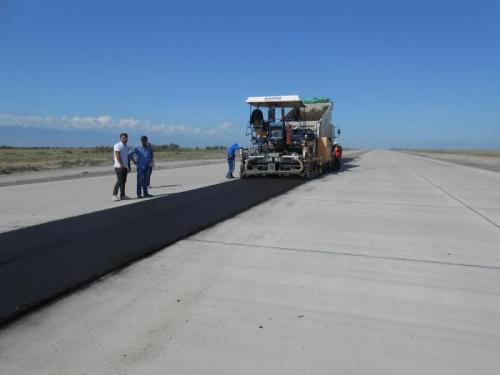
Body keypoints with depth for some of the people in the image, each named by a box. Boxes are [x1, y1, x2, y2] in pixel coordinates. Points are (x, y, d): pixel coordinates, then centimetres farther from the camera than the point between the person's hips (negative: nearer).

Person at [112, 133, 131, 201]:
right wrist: (121, 165, -24)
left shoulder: (127, 147, 17)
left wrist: (129, 166, 16)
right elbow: (117, 156, -17)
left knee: (123, 181, 7)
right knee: (119, 181, -10)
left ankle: (122, 195, 11)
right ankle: (114, 195, -3)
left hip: (125, 167, 8)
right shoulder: (117, 146, -8)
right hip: (119, 167, -8)